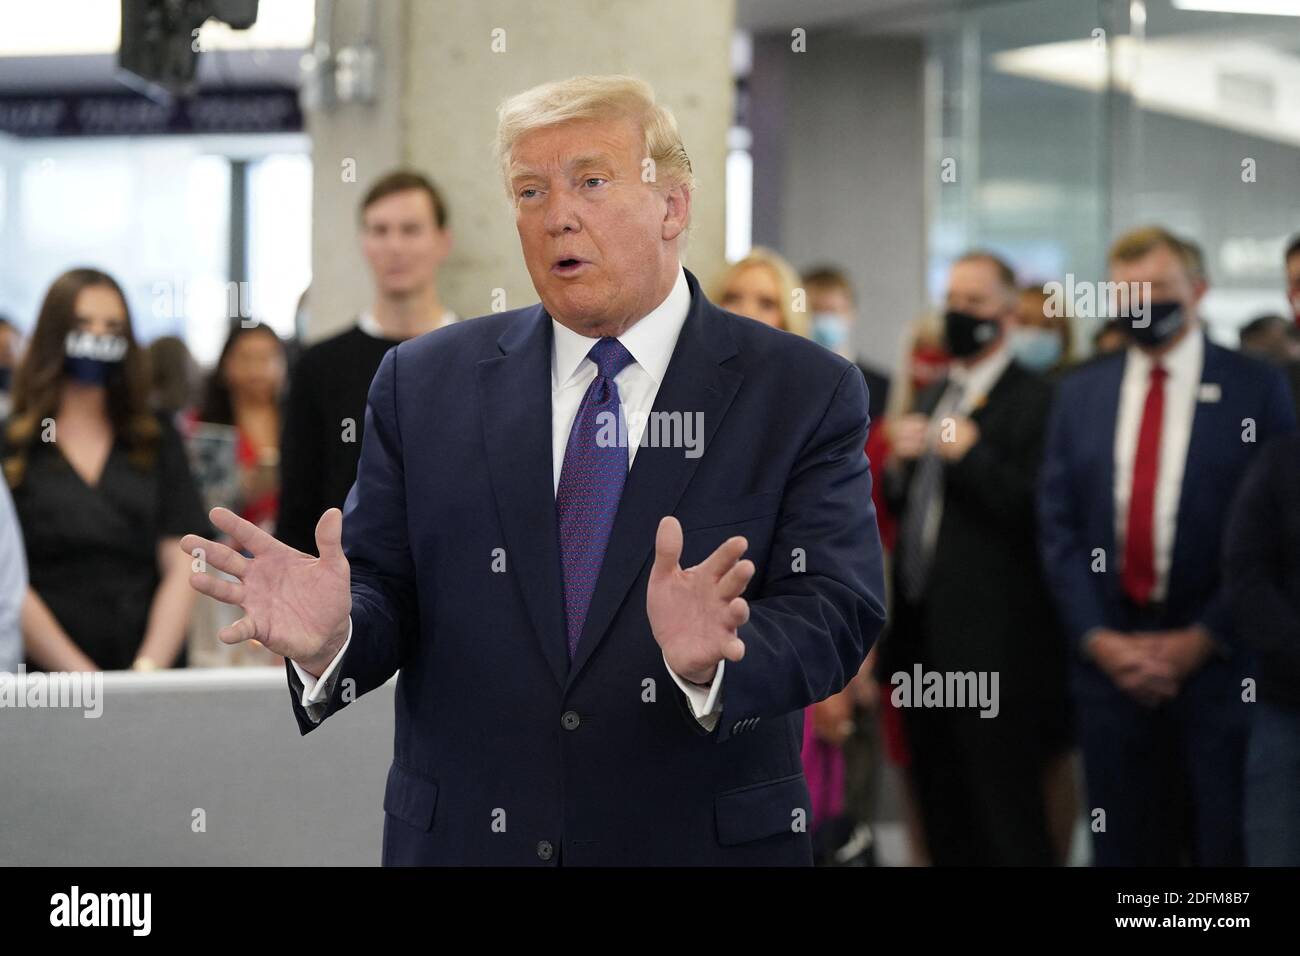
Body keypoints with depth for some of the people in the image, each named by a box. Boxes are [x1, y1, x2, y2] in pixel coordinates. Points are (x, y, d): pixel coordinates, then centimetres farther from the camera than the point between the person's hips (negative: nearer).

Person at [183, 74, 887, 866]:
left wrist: (714, 659, -32)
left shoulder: (806, 394, -5)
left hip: (704, 839, -1)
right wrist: (330, 637, -22)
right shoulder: (423, 384, 2)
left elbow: (835, 614, -13)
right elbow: (385, 588, 0)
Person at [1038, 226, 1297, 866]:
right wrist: (1098, 639, -4)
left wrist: (1203, 639, -8)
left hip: (1219, 662, -3)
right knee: (1124, 846, 6)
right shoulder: (1080, 394, 11)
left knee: (1226, 846, -2)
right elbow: (1057, 526, 8)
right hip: (1110, 661, 3)